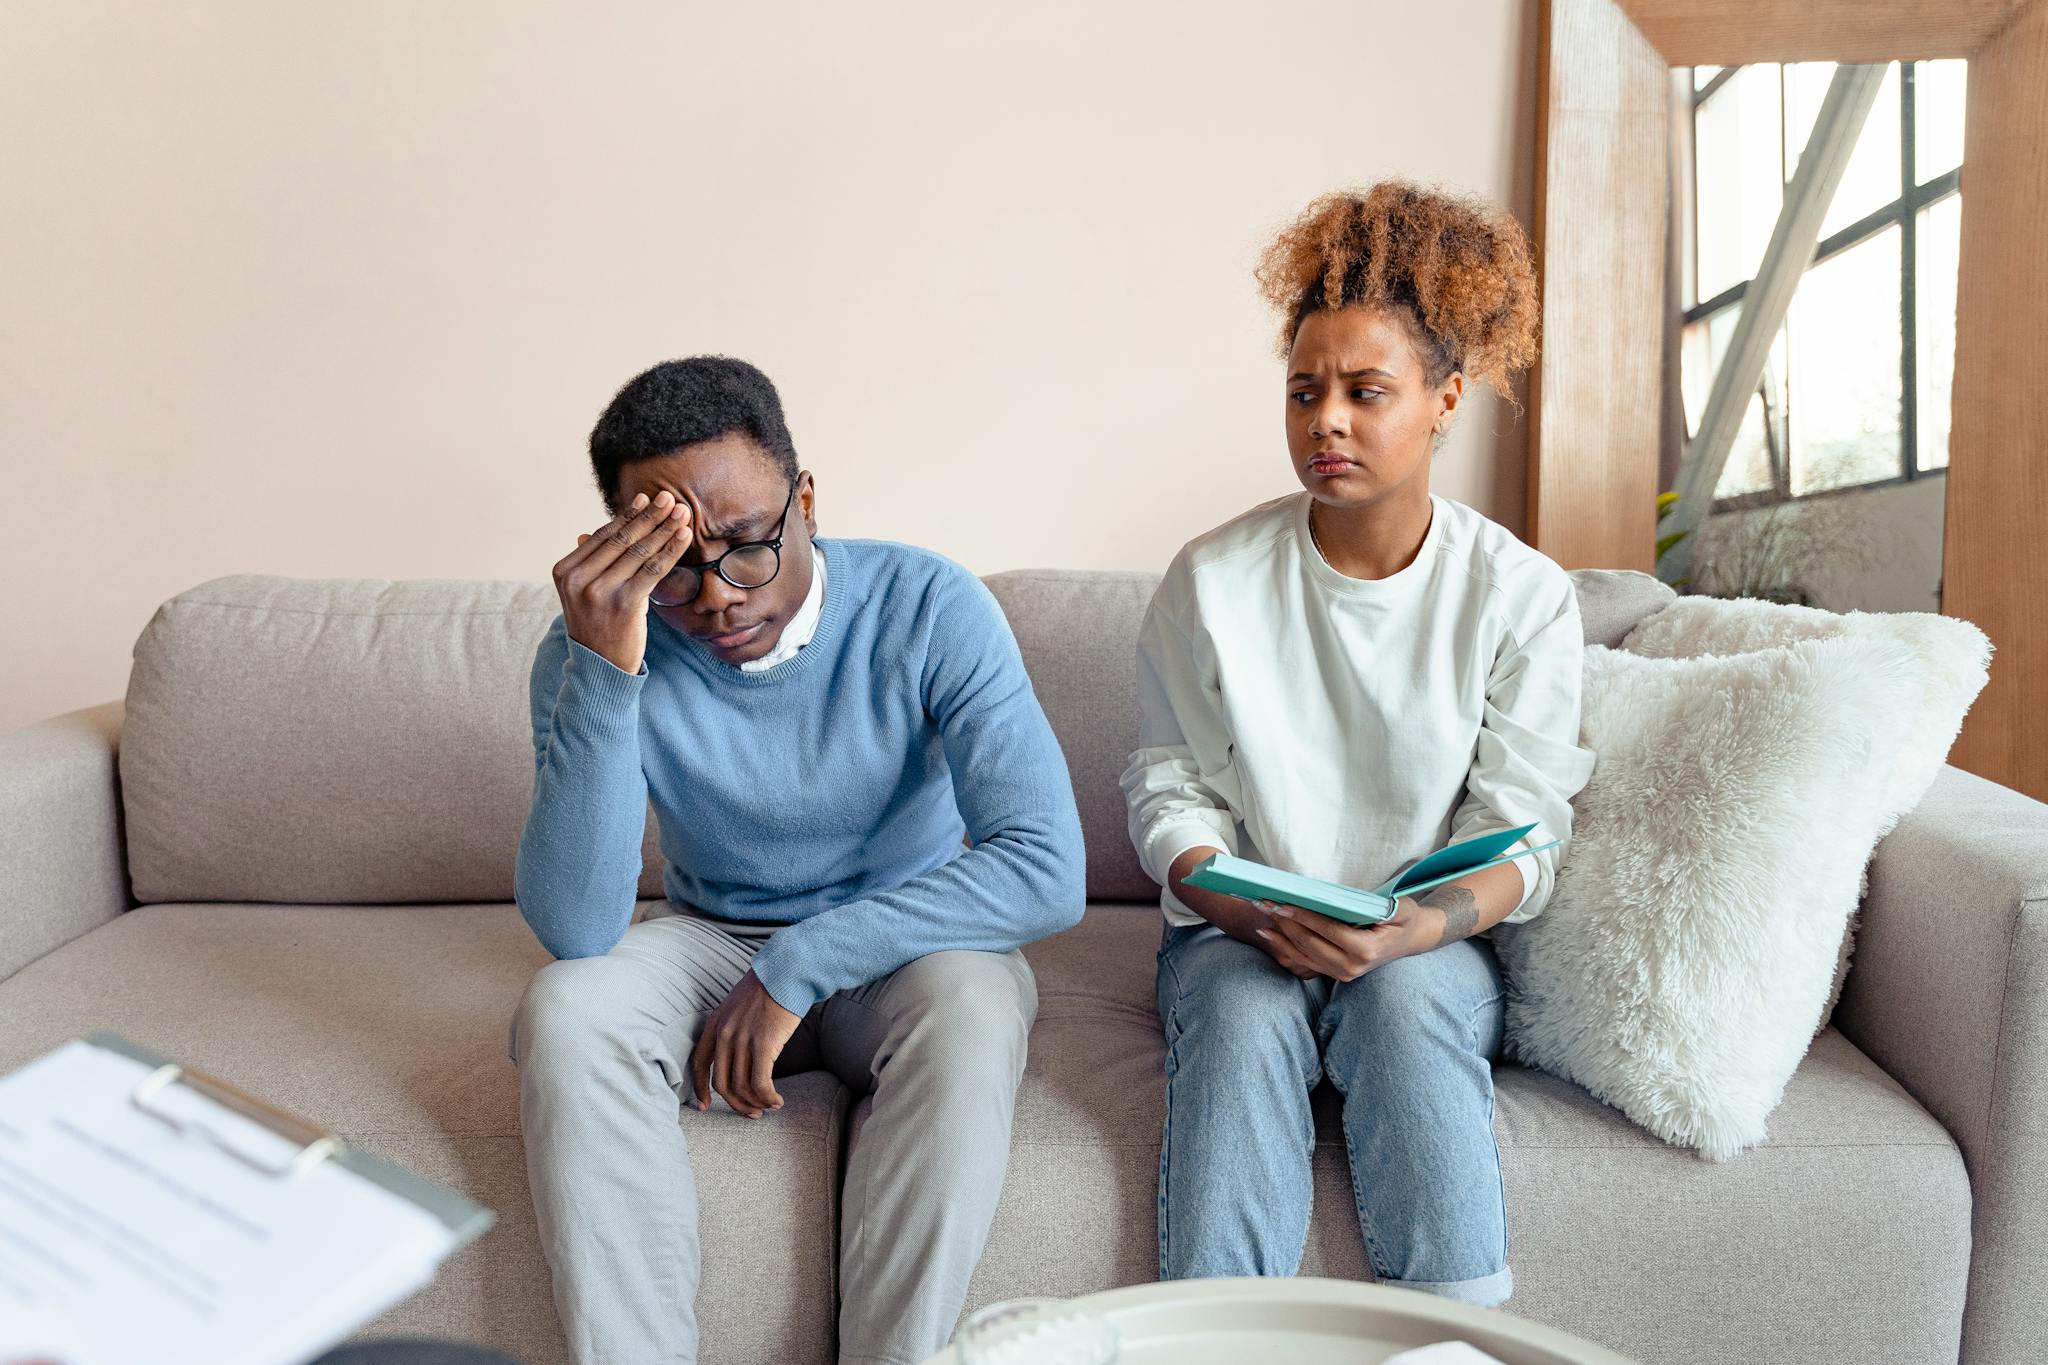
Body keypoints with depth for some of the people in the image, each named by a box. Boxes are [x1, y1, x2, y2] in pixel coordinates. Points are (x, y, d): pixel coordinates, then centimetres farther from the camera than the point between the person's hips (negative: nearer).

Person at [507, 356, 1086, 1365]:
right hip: (712, 941, 2)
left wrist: (798, 965, -27)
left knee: (970, 1012, -34)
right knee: (563, 1012, -27)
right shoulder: (599, 645, -15)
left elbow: (1048, 869, -26)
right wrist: (602, 673, -36)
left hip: (904, 945, -1)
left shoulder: (929, 608, -19)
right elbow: (574, 930, -25)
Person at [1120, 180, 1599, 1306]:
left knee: (1403, 998, -33)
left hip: (1433, 945, 0)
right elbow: (1169, 792, 0)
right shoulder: (1211, 580, -2)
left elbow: (1521, 829, -5)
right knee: (1243, 1017, -32)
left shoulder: (1522, 595, -3)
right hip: (1238, 931, 0)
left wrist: (1418, 925, -25)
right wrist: (1255, 912, -19)